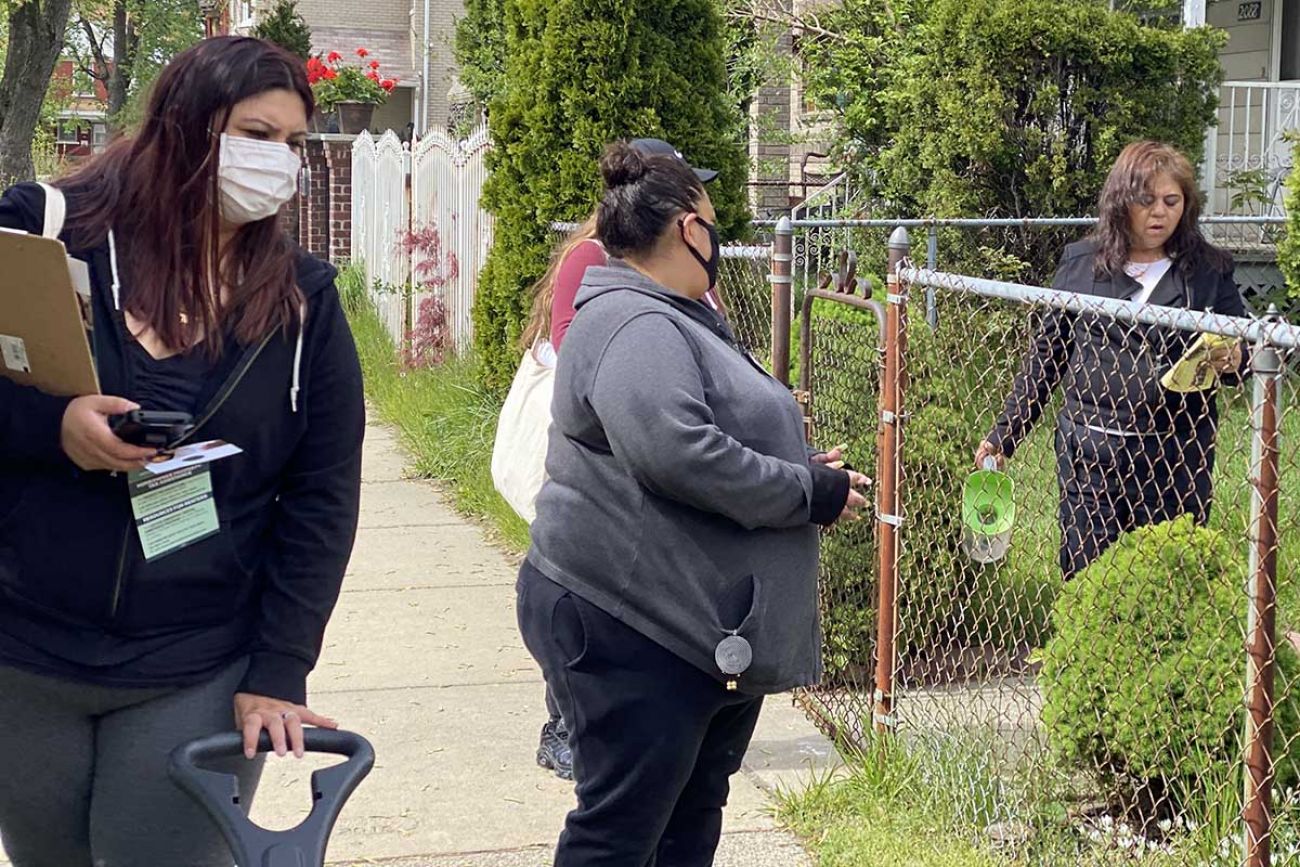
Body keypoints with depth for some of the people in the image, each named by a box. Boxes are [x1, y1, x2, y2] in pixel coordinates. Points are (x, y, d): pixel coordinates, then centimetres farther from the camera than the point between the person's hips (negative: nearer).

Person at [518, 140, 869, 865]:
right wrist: (811, 492, -21)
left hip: (712, 630, 11)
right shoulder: (634, 328, -18)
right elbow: (677, 453, -32)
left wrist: (805, 466, 8)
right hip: (632, 630, -11)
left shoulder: (675, 320, 17)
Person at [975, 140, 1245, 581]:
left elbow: (1243, 352, 10)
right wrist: (1004, 436, 11)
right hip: (1088, 455, 1)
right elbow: (1046, 355, 13)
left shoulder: (1210, 271, 5)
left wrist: (1231, 361, -15)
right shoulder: (1080, 263, 7)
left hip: (1174, 461, -1)